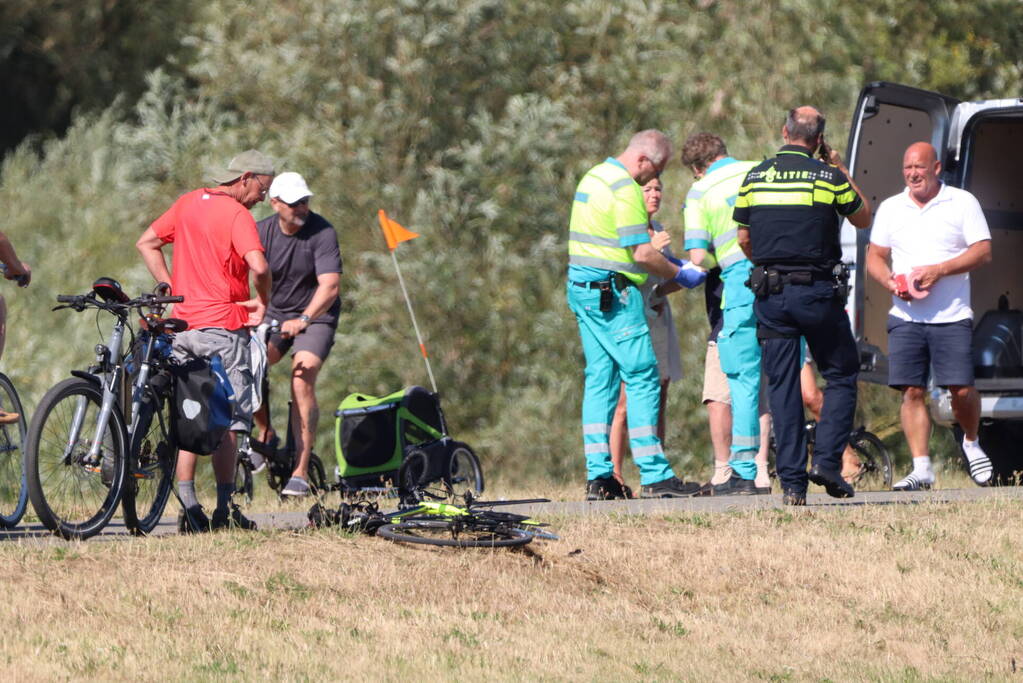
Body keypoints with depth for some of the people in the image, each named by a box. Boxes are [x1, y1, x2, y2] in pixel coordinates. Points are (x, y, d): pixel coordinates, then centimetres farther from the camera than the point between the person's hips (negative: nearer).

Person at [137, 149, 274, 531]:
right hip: (223, 327, -6)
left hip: (183, 326, 6)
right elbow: (258, 266, -24)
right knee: (226, 422, 1)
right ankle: (225, 508, 1)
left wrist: (171, 288, 12)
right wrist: (263, 300, -5)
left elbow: (146, 244, 16)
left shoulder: (188, 203, 11)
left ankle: (188, 509, 3)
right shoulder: (237, 214, -11)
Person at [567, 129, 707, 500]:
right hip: (612, 291, -10)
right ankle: (654, 475, -9)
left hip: (583, 288, 10)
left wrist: (667, 261, 21)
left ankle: (598, 476, 6)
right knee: (642, 376, -6)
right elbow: (642, 254, -18)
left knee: (600, 379, 9)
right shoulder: (625, 189, -15)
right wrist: (679, 274, -4)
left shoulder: (595, 175, 16)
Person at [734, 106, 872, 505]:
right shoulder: (828, 177, -5)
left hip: (769, 293, 3)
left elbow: (744, 239, 13)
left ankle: (791, 482, 1)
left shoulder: (754, 179, 4)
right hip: (817, 292, -3)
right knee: (841, 376, 12)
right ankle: (827, 461, -3)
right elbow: (863, 218, 11)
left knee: (782, 386, 5)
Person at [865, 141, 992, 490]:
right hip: (905, 317, 3)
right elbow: (875, 256, 16)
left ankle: (971, 443, 21)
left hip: (952, 317, -3)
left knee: (962, 388, -8)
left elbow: (983, 251, -3)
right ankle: (921, 467, -2)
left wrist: (939, 270, -15)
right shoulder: (891, 208, 14)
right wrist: (890, 281, -6)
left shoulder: (962, 202, 3)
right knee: (912, 391, -5)